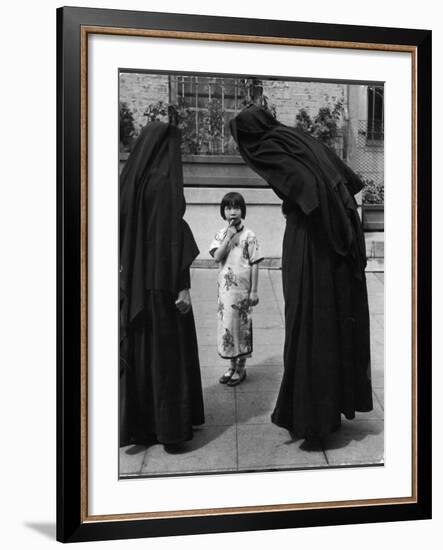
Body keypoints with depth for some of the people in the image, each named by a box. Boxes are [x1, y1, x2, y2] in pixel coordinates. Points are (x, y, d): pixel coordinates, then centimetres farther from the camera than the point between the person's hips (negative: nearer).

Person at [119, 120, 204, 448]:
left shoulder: (130, 179, 7)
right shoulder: (164, 182, -14)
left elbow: (125, 230, 11)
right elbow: (172, 234, -18)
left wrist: (128, 274, 18)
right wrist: (182, 286, -16)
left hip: (134, 279, 7)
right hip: (162, 279, -7)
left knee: (137, 348, 11)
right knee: (168, 350, 2)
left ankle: (137, 424, 17)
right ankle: (170, 426, 8)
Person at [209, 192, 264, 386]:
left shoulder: (248, 236, -6)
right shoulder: (221, 234, 5)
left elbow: (254, 264, -6)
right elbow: (217, 257, -10)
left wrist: (254, 291, -8)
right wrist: (229, 236, -15)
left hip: (242, 289, -4)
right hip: (225, 288, 4)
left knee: (241, 324, 3)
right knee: (226, 324, 10)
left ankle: (241, 368, 17)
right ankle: (232, 366, 24)